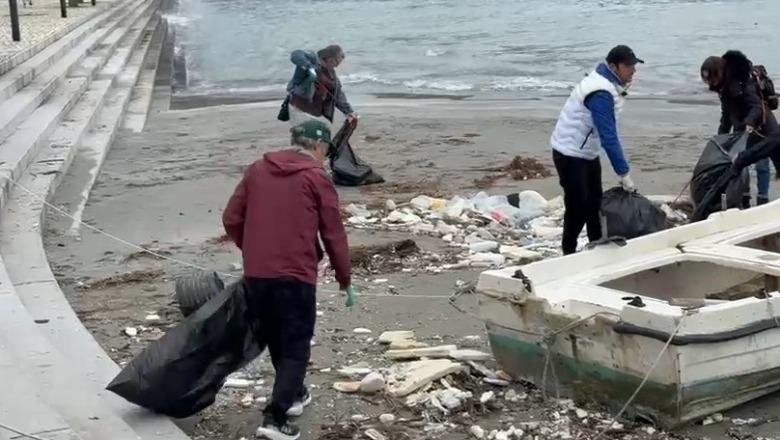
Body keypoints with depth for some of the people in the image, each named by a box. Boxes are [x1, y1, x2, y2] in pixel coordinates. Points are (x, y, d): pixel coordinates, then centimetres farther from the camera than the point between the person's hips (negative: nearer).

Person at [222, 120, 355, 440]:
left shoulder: (257, 170, 11)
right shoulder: (317, 178, -2)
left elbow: (231, 219, 11)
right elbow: (334, 235, -1)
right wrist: (345, 281, 9)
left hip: (256, 274, 5)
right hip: (296, 276, -5)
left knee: (275, 340, 22)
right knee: (295, 347, 3)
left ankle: (293, 394, 38)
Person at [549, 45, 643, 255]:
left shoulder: (607, 84, 4)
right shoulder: (600, 93, -27)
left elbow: (609, 132, 9)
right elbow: (608, 137, -29)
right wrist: (624, 173, -27)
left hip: (587, 152, 10)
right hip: (570, 154, -10)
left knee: (595, 204, 15)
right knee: (578, 207, -8)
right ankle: (569, 254, 2)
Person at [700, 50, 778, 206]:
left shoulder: (743, 84, -26)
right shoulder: (724, 88, 2)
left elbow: (757, 106, -35)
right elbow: (727, 113, 13)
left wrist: (749, 122, -53)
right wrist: (721, 134, 11)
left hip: (762, 129, -8)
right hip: (742, 130, 9)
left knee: (761, 164, -5)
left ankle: (762, 201, 0)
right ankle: (744, 199, 16)